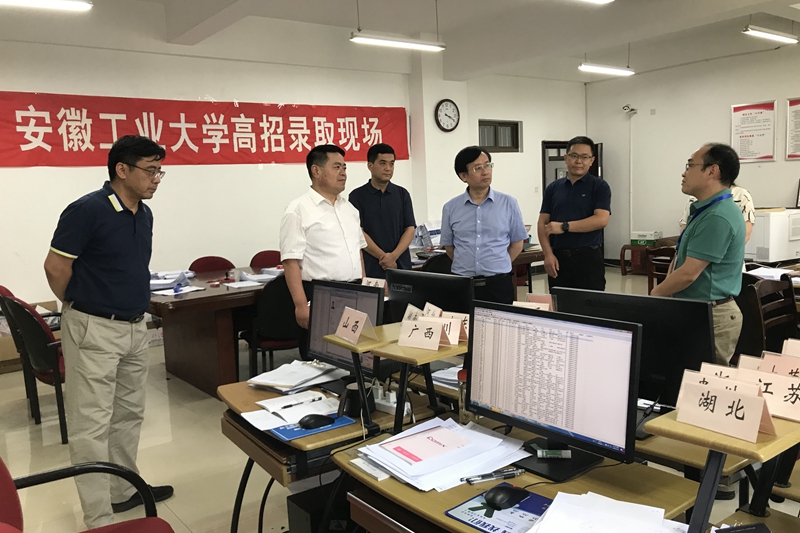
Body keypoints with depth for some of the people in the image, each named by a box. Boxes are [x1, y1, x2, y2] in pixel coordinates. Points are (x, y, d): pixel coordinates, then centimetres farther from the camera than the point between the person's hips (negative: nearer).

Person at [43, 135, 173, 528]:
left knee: (129, 414, 18)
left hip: (135, 326, 8)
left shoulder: (144, 214, 7)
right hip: (94, 330, -8)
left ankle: (124, 491, 34)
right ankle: (99, 520, 9)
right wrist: (80, 307, 0)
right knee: (92, 425, 0)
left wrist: (135, 308, 16)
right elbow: (56, 266, -14)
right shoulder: (87, 210, -17)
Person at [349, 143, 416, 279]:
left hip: (401, 267, 2)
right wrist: (383, 256, -13)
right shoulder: (357, 196, 0)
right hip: (370, 268, -2)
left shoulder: (402, 194, 8)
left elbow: (410, 229, 3)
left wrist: (394, 255, -12)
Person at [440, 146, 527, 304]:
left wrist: (498, 266, 5)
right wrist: (467, 266, 8)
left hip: (499, 284, 0)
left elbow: (517, 243, 8)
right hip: (462, 285, 1)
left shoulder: (508, 203, 1)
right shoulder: (450, 208, 3)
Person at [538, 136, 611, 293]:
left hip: (588, 257, -3)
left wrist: (564, 226, -13)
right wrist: (548, 254, -7)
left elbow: (601, 219, -12)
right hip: (558, 257, 3)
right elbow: (542, 223, 6)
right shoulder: (553, 188, 10)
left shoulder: (599, 186, 1)